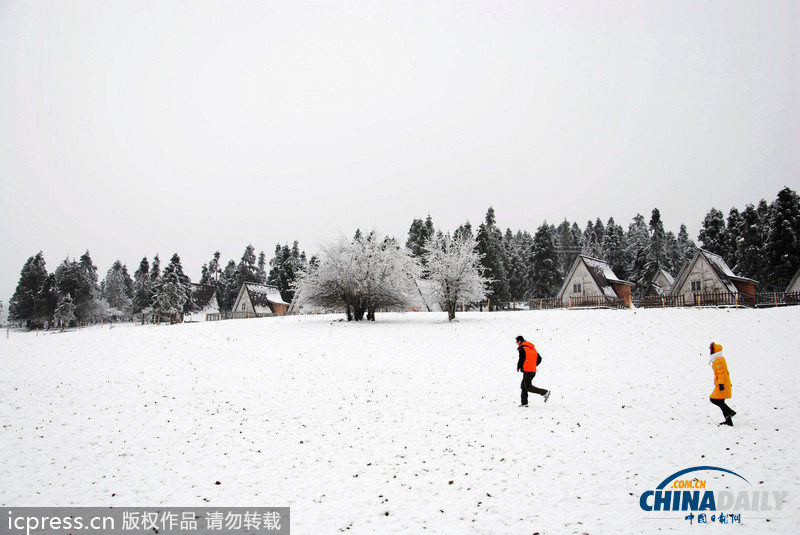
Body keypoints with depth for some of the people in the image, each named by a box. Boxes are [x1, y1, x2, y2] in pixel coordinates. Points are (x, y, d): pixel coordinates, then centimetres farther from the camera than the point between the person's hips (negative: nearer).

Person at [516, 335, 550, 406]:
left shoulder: (522, 348, -8)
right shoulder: (532, 348, 17)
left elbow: (522, 359, -17)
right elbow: (539, 359, 17)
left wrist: (518, 367, 0)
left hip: (527, 371, -9)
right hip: (533, 371, 9)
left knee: (528, 387, -6)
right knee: (523, 386, 14)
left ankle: (545, 392, -12)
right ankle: (524, 403, 14)